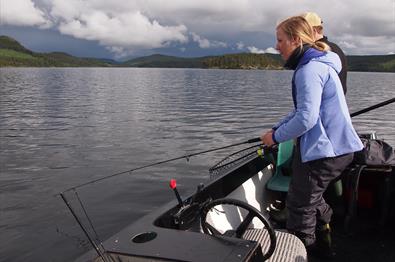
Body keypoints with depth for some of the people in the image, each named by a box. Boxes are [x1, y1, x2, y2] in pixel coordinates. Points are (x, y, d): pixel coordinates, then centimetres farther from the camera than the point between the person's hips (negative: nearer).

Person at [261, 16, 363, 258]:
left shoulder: (310, 69, -19)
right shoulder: (320, 63, 14)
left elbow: (306, 118, -27)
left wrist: (276, 137, -13)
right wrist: (277, 128, 8)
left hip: (324, 151, -10)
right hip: (337, 147, 10)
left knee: (300, 205, 3)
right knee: (312, 197, 25)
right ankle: (324, 243, 38)